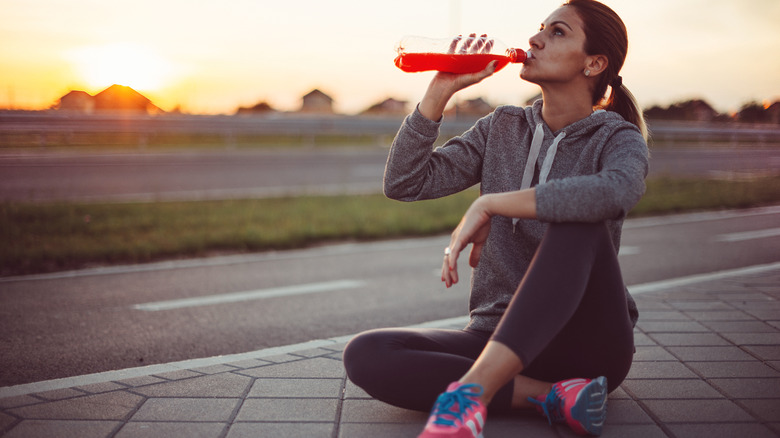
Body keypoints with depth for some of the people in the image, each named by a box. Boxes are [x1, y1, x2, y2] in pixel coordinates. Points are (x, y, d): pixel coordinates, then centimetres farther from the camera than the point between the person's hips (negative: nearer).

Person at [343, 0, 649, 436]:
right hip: (497, 338, 4)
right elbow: (404, 183, 2)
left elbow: (615, 192, -31)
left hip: (587, 345, -4)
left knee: (579, 222, -33)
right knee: (365, 355, -21)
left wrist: (488, 205, -28)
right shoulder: (503, 127, 11)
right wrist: (441, 90, -6)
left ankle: (471, 391, -42)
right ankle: (552, 395, -24)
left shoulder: (618, 139, -3)